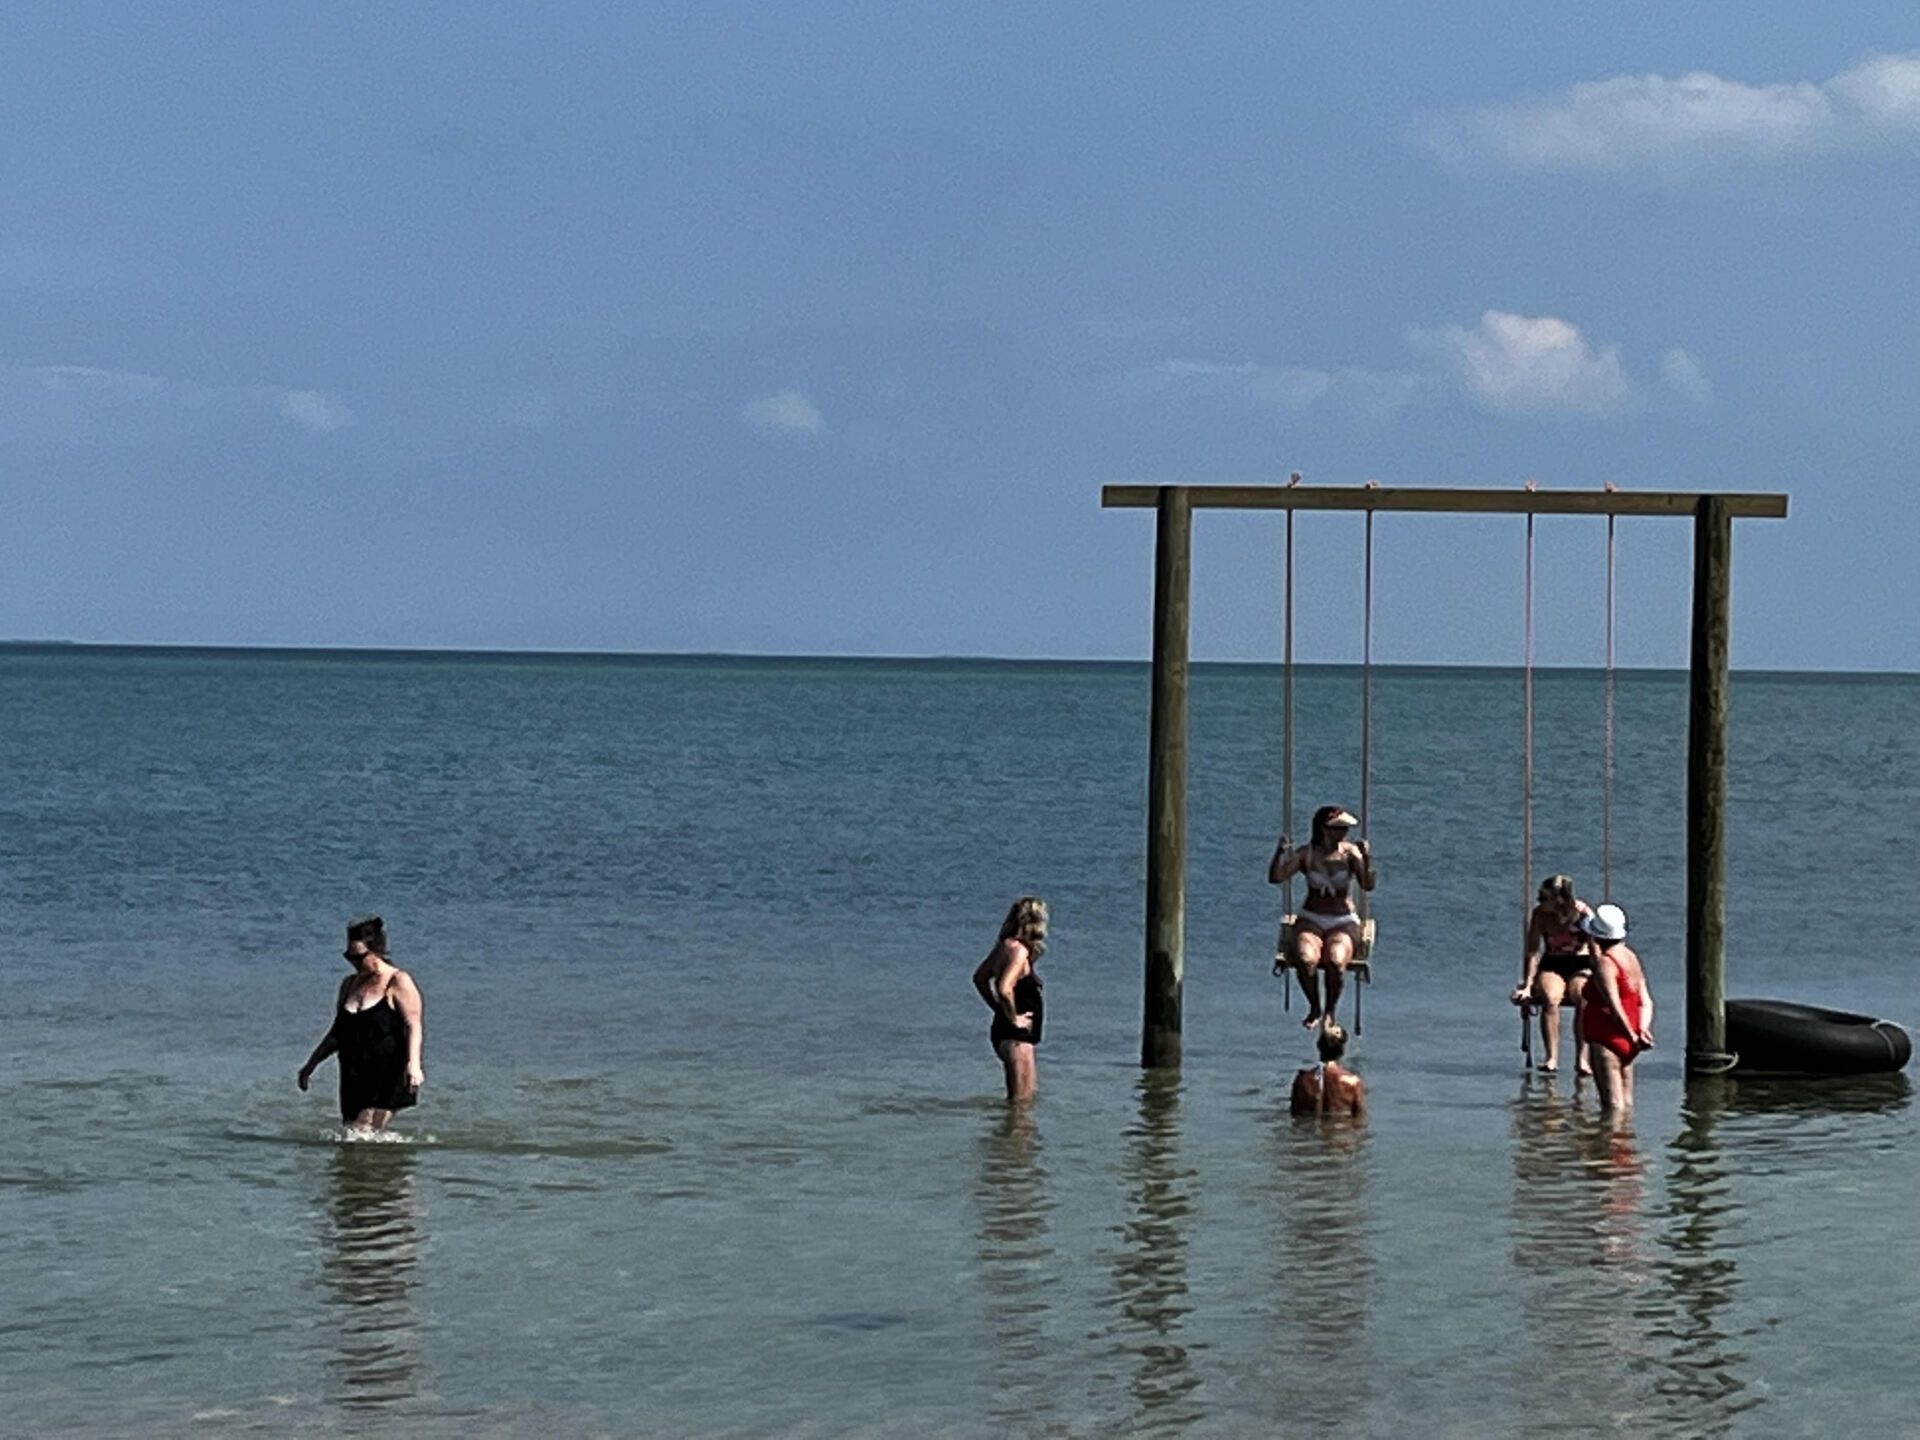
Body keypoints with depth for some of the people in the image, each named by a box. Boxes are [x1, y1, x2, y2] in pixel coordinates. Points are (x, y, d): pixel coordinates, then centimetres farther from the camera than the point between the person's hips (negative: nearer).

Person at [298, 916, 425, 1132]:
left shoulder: (398, 982, -4)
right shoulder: (349, 985, 16)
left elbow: (413, 1026, -12)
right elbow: (337, 1032, 24)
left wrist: (413, 1064, -26)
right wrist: (311, 1064, 22)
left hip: (386, 1076, -7)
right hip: (354, 1078, 7)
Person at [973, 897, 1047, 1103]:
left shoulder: (1004, 946, 8)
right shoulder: (1019, 951, -19)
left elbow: (980, 978, 22)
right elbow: (1004, 989, -32)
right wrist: (1013, 1018, -18)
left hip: (1003, 1032, 10)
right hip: (1016, 1035, -10)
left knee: (1018, 1098, 19)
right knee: (1022, 1101, -6)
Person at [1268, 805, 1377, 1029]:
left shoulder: (1349, 853, -4)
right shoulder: (1306, 853, -1)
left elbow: (1368, 885, -17)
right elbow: (1275, 878, -9)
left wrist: (1367, 859, -33)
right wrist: (1280, 853, -25)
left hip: (1344, 921, -1)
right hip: (1311, 920, 1)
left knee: (1336, 961, -33)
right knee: (1305, 959, -32)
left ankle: (1330, 1011, -7)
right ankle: (1314, 1008, -6)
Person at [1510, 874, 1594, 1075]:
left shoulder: (1583, 914, -11)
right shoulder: (1540, 915, -6)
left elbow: (1596, 952, -12)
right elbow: (1533, 951, -7)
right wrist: (1527, 985, -16)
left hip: (1581, 965, -1)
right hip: (1551, 966, 1)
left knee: (1585, 998, -34)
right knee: (1550, 998, -32)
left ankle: (1582, 1058, -34)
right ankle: (1552, 1058, -34)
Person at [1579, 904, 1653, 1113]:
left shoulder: (1604, 963, -15)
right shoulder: (1631, 957, 12)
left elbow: (1614, 1005, -21)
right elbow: (1646, 1001, 7)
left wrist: (1633, 1036, -15)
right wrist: (1642, 1031, -4)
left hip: (1607, 1039, -9)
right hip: (1625, 1043, 9)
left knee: (1612, 1104, -9)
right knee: (1626, 1102, 12)